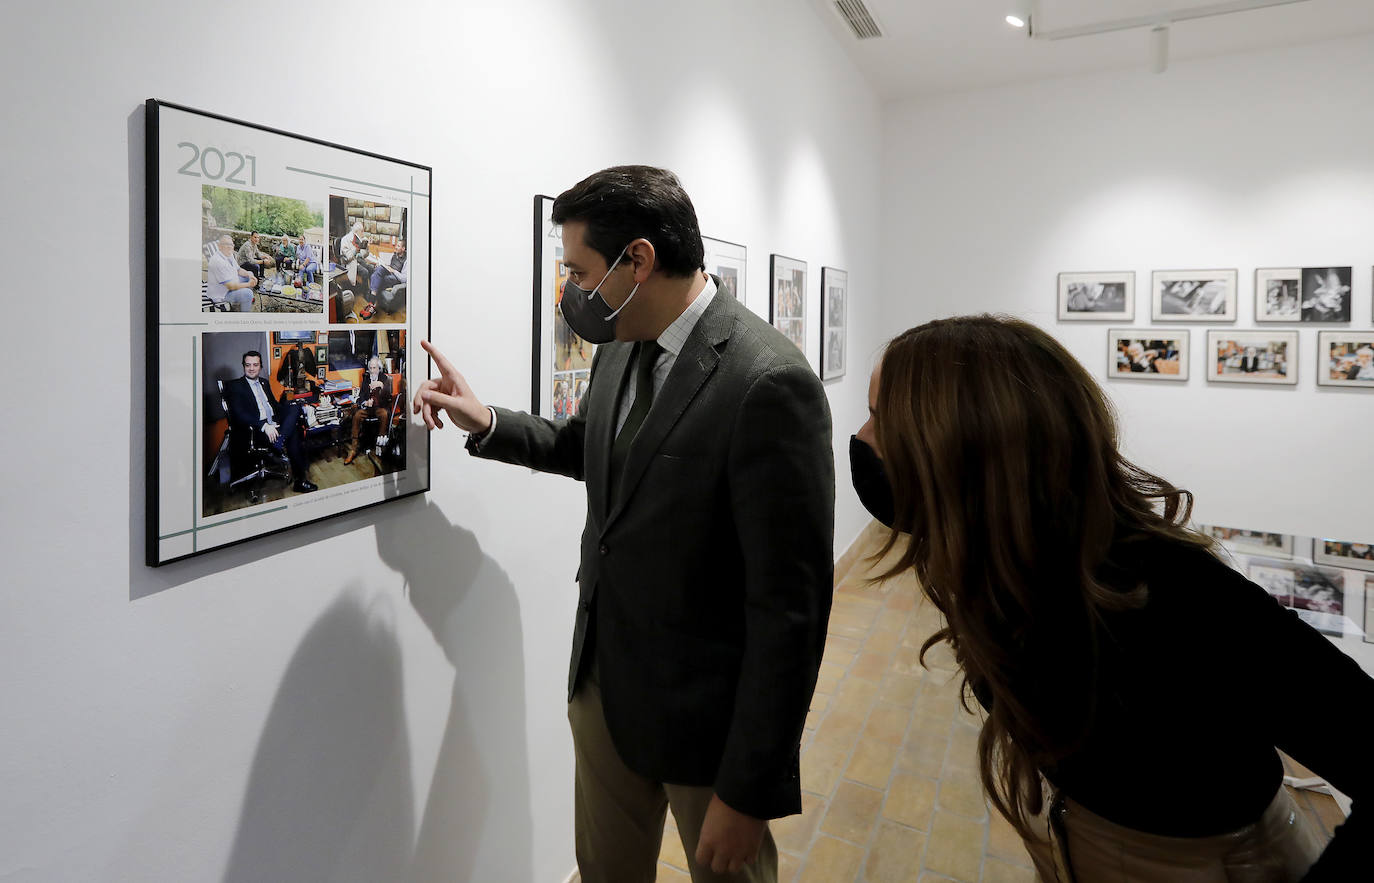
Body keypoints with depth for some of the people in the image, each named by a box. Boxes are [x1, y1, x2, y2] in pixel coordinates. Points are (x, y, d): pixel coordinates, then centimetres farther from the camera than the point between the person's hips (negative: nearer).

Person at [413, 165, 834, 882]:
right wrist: (486, 422, 8)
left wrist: (749, 791, -19)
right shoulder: (620, 347, 1)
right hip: (604, 681, 7)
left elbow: (790, 606, -24)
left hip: (705, 710, -7)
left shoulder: (768, 384, -26)